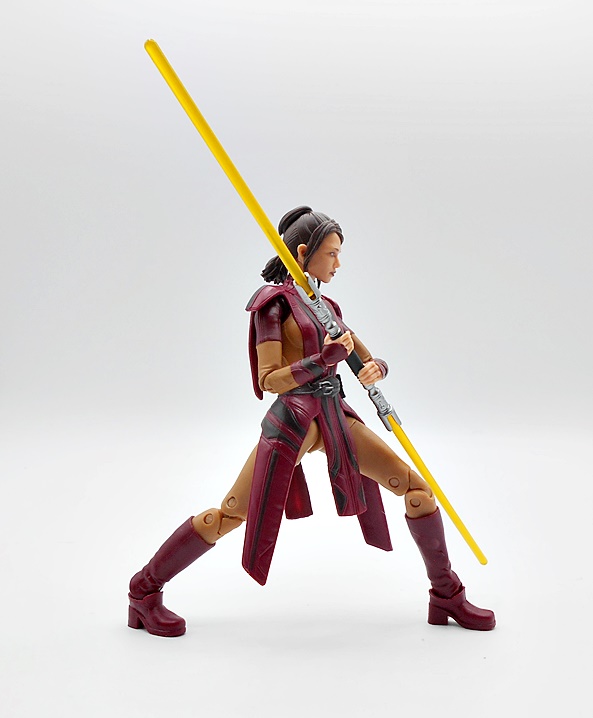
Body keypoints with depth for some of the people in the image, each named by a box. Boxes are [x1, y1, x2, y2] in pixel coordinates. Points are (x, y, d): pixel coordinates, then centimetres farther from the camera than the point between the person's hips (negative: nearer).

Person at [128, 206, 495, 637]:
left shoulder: (326, 306, 16)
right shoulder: (274, 301, -5)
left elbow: (371, 362, 17)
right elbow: (268, 380, -11)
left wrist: (375, 369, -7)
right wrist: (323, 360, -22)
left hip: (336, 418, 7)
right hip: (293, 420, -7)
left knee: (418, 487, 2)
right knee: (230, 515, -6)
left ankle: (447, 595, 16)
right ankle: (145, 590, 13)